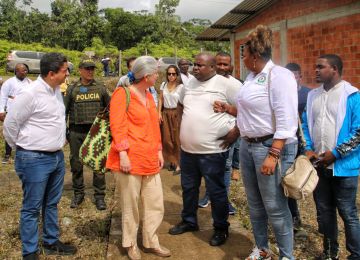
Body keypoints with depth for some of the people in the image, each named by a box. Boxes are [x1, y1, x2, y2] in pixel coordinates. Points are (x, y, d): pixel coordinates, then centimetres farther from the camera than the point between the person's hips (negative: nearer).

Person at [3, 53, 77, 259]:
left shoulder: (56, 90, 6)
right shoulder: (30, 94, -19)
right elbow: (10, 123, -11)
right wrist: (23, 148, 1)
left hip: (57, 156, 8)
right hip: (35, 160, -8)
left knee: (52, 203, 19)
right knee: (32, 208, 6)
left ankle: (51, 242, 34)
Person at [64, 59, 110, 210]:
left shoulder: (100, 88, 6)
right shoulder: (72, 89, 5)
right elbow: (65, 110, 8)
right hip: (76, 131, 1)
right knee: (76, 164, 8)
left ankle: (99, 196, 12)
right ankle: (78, 194, 24)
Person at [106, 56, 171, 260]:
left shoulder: (149, 95, 15)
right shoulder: (122, 94, -9)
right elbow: (117, 127, -14)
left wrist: (159, 151, 16)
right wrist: (123, 154, -20)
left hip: (150, 159, 7)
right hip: (131, 159, -7)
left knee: (156, 204, 11)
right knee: (131, 205, 8)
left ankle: (151, 242, 28)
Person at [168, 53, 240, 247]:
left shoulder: (225, 85, -11)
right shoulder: (189, 84, 9)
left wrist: (236, 131, -13)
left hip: (212, 150, -6)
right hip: (187, 148, 7)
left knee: (216, 191, 6)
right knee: (189, 187, 19)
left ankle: (221, 228, 24)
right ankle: (189, 221, 38)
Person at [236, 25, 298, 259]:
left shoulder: (279, 75, -14)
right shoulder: (252, 76, 11)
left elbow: (286, 121, -21)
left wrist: (273, 155, -25)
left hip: (271, 146, -8)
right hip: (248, 145, 9)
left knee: (275, 207, 0)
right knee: (255, 204, 17)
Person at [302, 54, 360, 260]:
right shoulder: (313, 95, 10)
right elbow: (306, 124, 15)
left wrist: (335, 153, -15)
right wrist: (308, 148, 0)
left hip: (343, 166, -6)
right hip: (318, 164, 6)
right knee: (324, 212, 16)